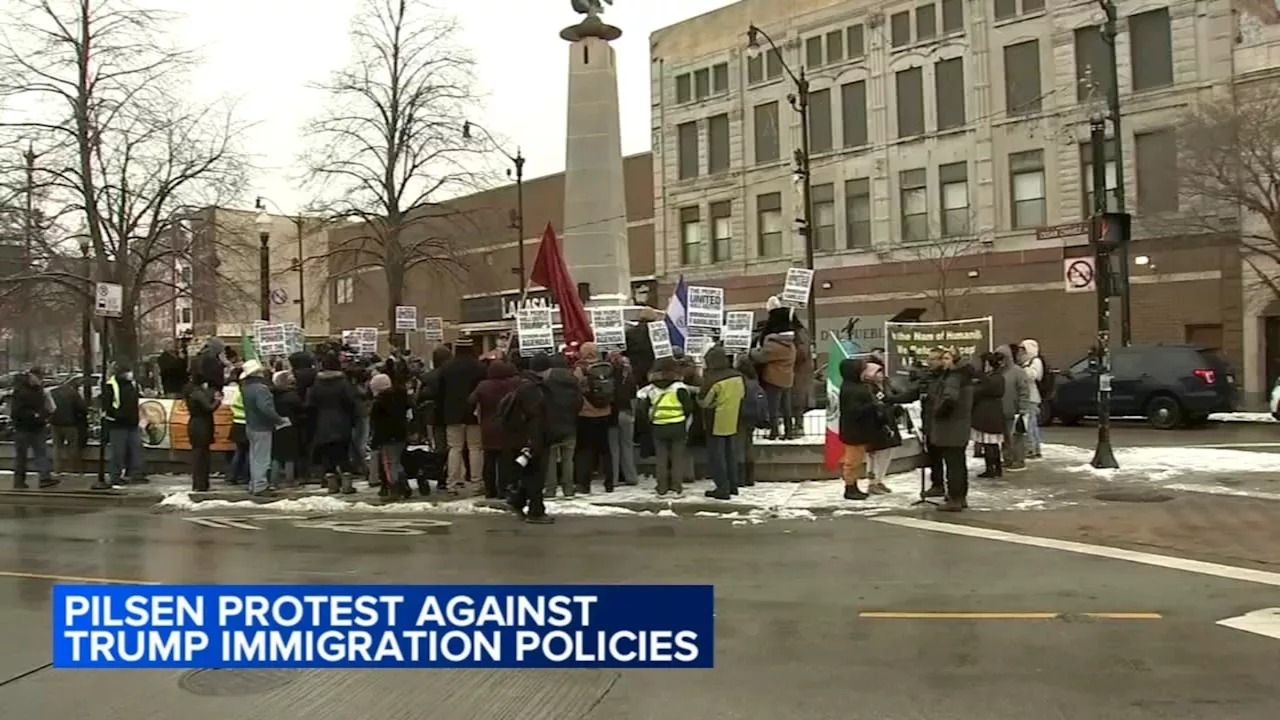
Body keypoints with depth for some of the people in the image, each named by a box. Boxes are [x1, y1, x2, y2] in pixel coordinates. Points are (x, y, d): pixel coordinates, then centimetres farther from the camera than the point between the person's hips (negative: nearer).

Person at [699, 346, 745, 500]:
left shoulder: (712, 379, -22)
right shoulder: (737, 376, -2)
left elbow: (703, 402, -16)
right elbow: (742, 394, 11)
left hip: (717, 423, -7)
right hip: (732, 422, 7)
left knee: (716, 455, 3)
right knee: (729, 453, 20)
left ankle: (723, 488, 2)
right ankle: (733, 485, 25)